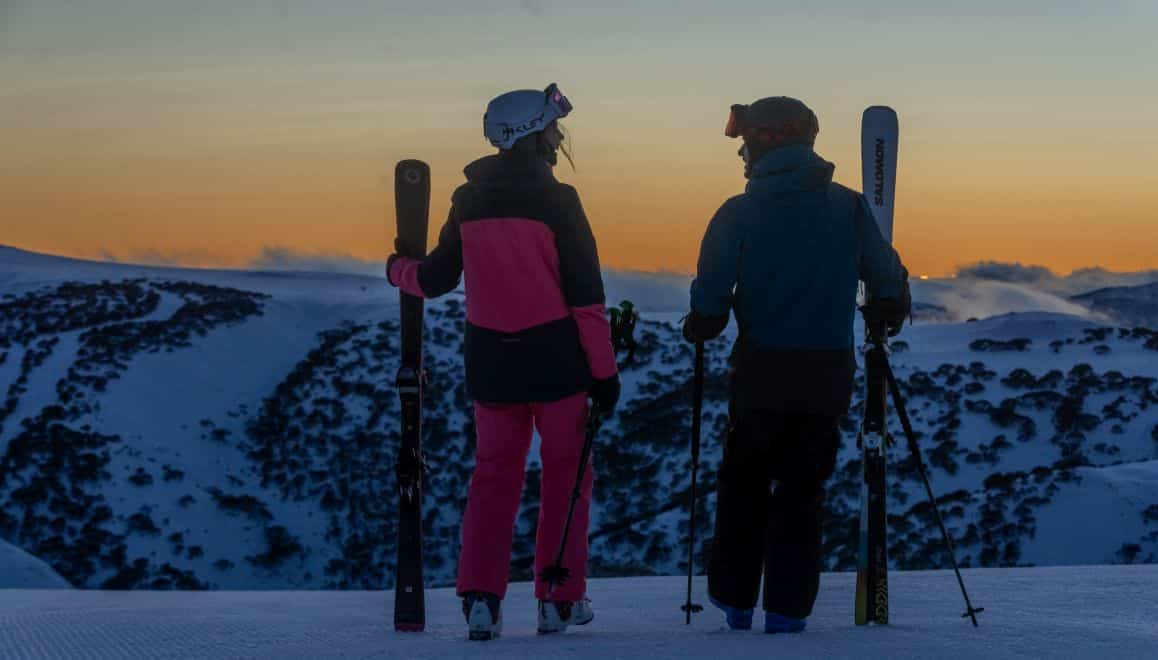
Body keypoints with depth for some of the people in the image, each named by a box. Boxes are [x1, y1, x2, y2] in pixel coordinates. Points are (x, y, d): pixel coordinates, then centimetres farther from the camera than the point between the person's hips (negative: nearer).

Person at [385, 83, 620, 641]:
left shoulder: (469, 199, 3)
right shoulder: (556, 199, -10)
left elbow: (434, 279, 11)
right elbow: (584, 294, -12)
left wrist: (397, 271, 33)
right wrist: (604, 370, -7)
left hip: (490, 362, 4)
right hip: (556, 359, -4)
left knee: (494, 474, 11)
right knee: (565, 473, 10)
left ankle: (480, 596, -2)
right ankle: (560, 600, 12)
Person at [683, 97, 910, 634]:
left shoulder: (739, 213, -6)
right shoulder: (848, 207, 0)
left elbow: (712, 295, -10)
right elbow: (886, 280, 2)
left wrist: (699, 328, 11)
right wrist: (890, 314, 23)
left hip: (760, 372, -1)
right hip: (828, 373, 1)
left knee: (743, 484, 15)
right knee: (803, 489, 9)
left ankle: (735, 601, 18)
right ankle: (787, 610, 5)